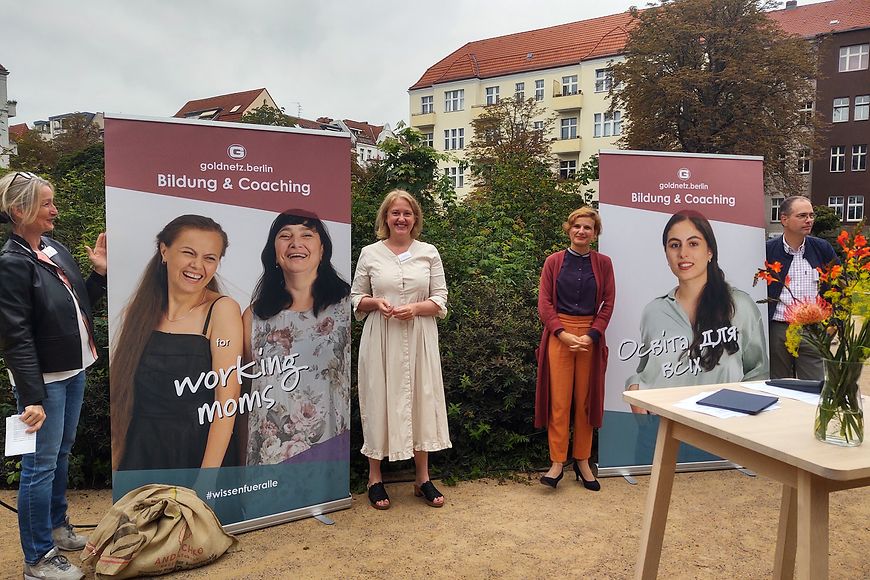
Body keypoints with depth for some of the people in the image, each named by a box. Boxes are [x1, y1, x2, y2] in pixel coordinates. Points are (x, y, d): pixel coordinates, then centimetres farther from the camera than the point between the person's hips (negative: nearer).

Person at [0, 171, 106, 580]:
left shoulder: (56, 249, 6)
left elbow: (81, 307, 13)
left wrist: (100, 273, 0)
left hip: (73, 370, 8)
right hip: (44, 379, -8)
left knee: (62, 453, 21)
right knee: (41, 464, 2)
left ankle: (56, 524, 40)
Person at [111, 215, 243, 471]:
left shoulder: (221, 309, -13)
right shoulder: (141, 308, 0)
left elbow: (226, 403, -17)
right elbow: (123, 393, 4)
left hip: (199, 453, -3)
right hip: (138, 454, 4)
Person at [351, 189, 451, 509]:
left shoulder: (428, 252, 6)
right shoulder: (370, 254, 4)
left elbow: (441, 299, 4)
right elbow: (356, 298, 8)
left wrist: (415, 308, -13)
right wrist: (376, 303, -12)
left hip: (419, 339, 1)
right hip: (381, 339, -1)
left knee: (422, 399, 5)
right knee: (379, 400, 3)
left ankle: (423, 479, 18)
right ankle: (375, 477, 17)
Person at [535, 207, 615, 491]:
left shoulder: (603, 263, 5)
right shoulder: (554, 261, 3)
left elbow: (608, 304, 3)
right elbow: (544, 303, -1)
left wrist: (591, 335, -9)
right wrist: (564, 334, -12)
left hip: (591, 336, 1)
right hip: (558, 334, -1)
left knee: (586, 400, 6)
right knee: (559, 399, -3)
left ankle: (582, 461, 17)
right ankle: (557, 463, 4)